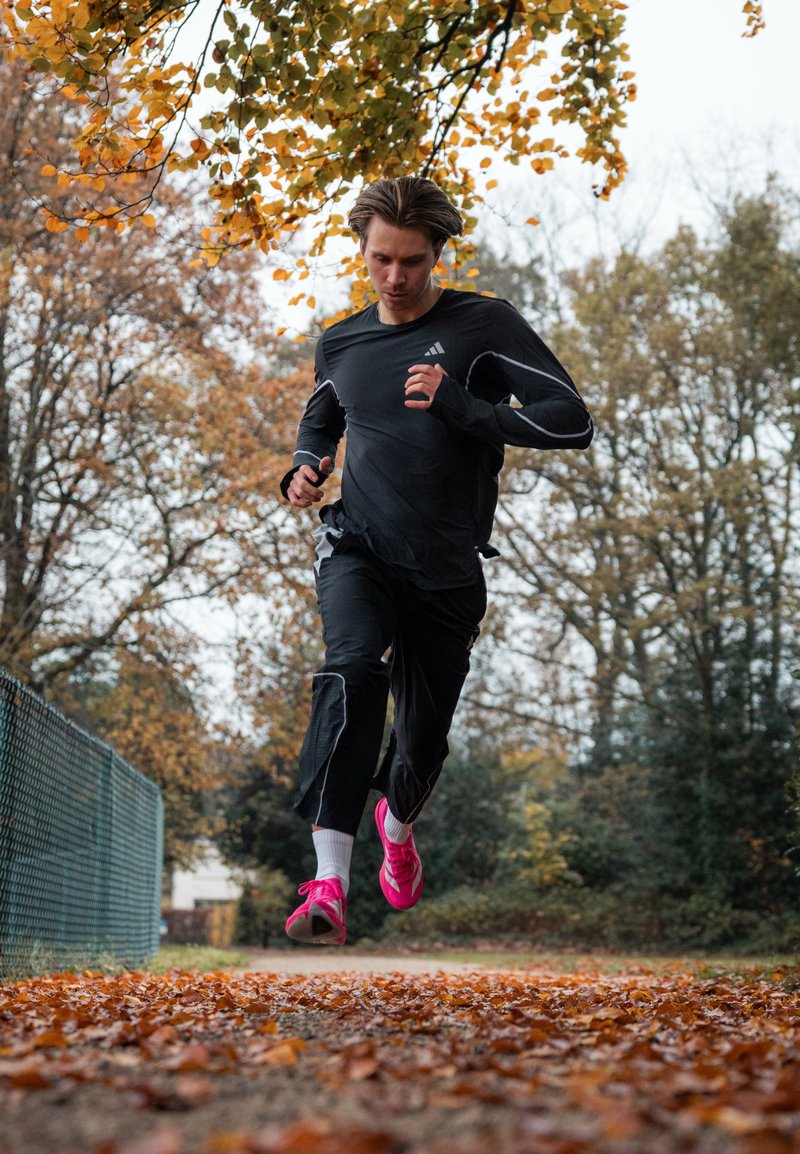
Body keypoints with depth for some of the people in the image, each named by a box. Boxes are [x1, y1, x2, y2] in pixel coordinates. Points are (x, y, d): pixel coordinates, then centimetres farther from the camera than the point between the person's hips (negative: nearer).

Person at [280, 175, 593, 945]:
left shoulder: (484, 325, -3)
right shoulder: (341, 343, 10)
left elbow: (572, 421, -10)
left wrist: (462, 407, -20)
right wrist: (304, 470, 7)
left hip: (447, 568, -1)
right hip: (358, 549, 1)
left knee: (425, 736, 9)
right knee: (353, 669, -30)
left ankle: (397, 821, 48)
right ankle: (330, 883, -36)